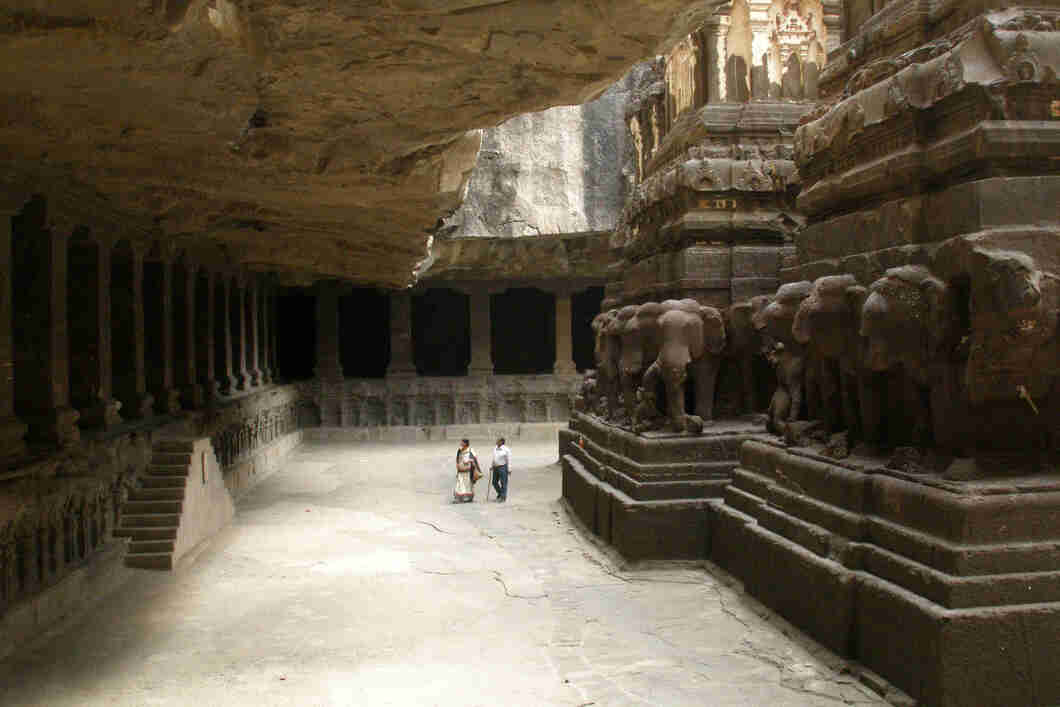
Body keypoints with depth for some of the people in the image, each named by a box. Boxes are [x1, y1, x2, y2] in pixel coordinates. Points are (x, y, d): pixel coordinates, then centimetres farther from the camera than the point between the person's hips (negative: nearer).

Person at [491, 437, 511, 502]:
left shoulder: (506, 449, -10)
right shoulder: (495, 449, 11)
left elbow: (509, 460, -10)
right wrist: (492, 466, 20)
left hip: (503, 467, -7)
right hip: (495, 467, 7)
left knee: (503, 483, -3)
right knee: (495, 482, 11)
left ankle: (503, 497, 3)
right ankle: (500, 493, 31)